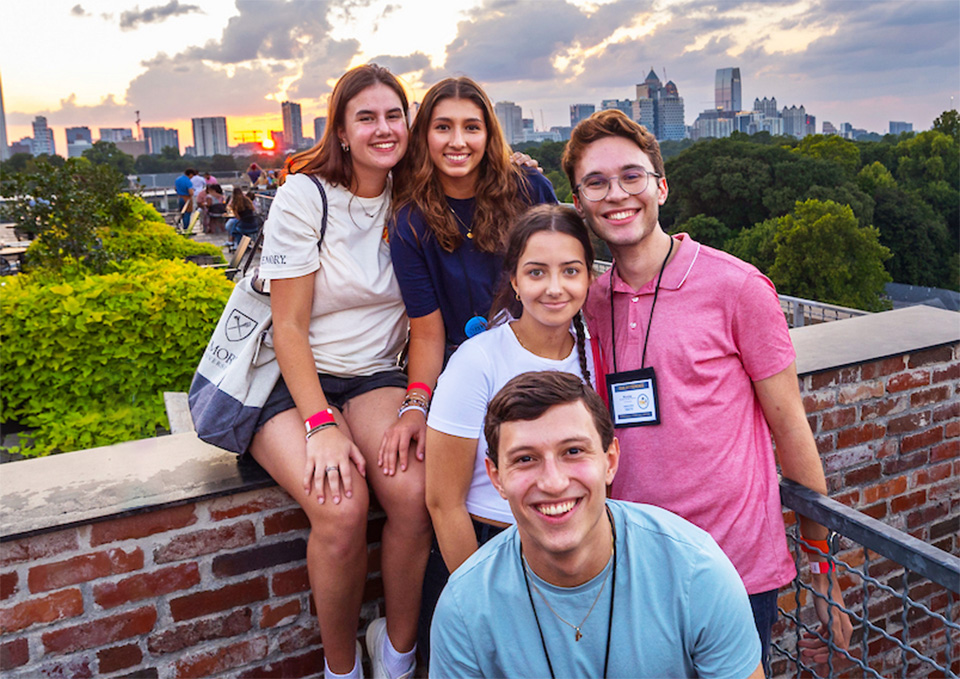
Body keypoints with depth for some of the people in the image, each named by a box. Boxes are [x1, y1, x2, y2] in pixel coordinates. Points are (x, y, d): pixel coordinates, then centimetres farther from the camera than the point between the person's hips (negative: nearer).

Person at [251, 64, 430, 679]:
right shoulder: (304, 196, -8)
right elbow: (290, 329, -10)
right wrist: (322, 424, -21)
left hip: (374, 376, 3)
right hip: (293, 379, -3)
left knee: (413, 491, -26)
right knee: (341, 506, -29)